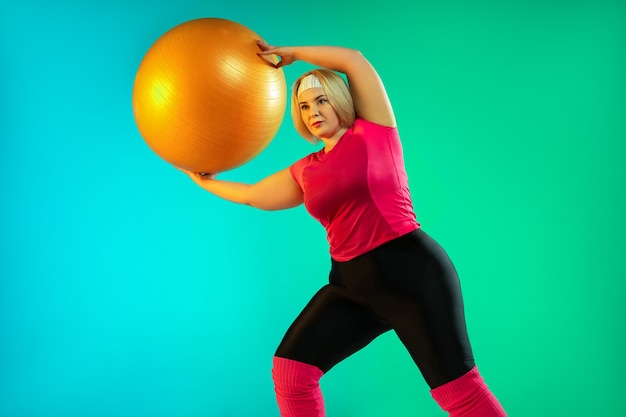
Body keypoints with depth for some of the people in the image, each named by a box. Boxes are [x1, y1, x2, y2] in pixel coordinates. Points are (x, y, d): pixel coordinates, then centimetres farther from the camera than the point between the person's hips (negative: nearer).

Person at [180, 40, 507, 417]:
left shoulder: (373, 131, 2)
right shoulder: (306, 172, 15)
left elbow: (354, 59, -3)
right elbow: (253, 195, 25)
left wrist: (290, 53, 5)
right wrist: (206, 182, 33)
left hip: (412, 270, -5)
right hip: (352, 286, 6)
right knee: (290, 369, -3)